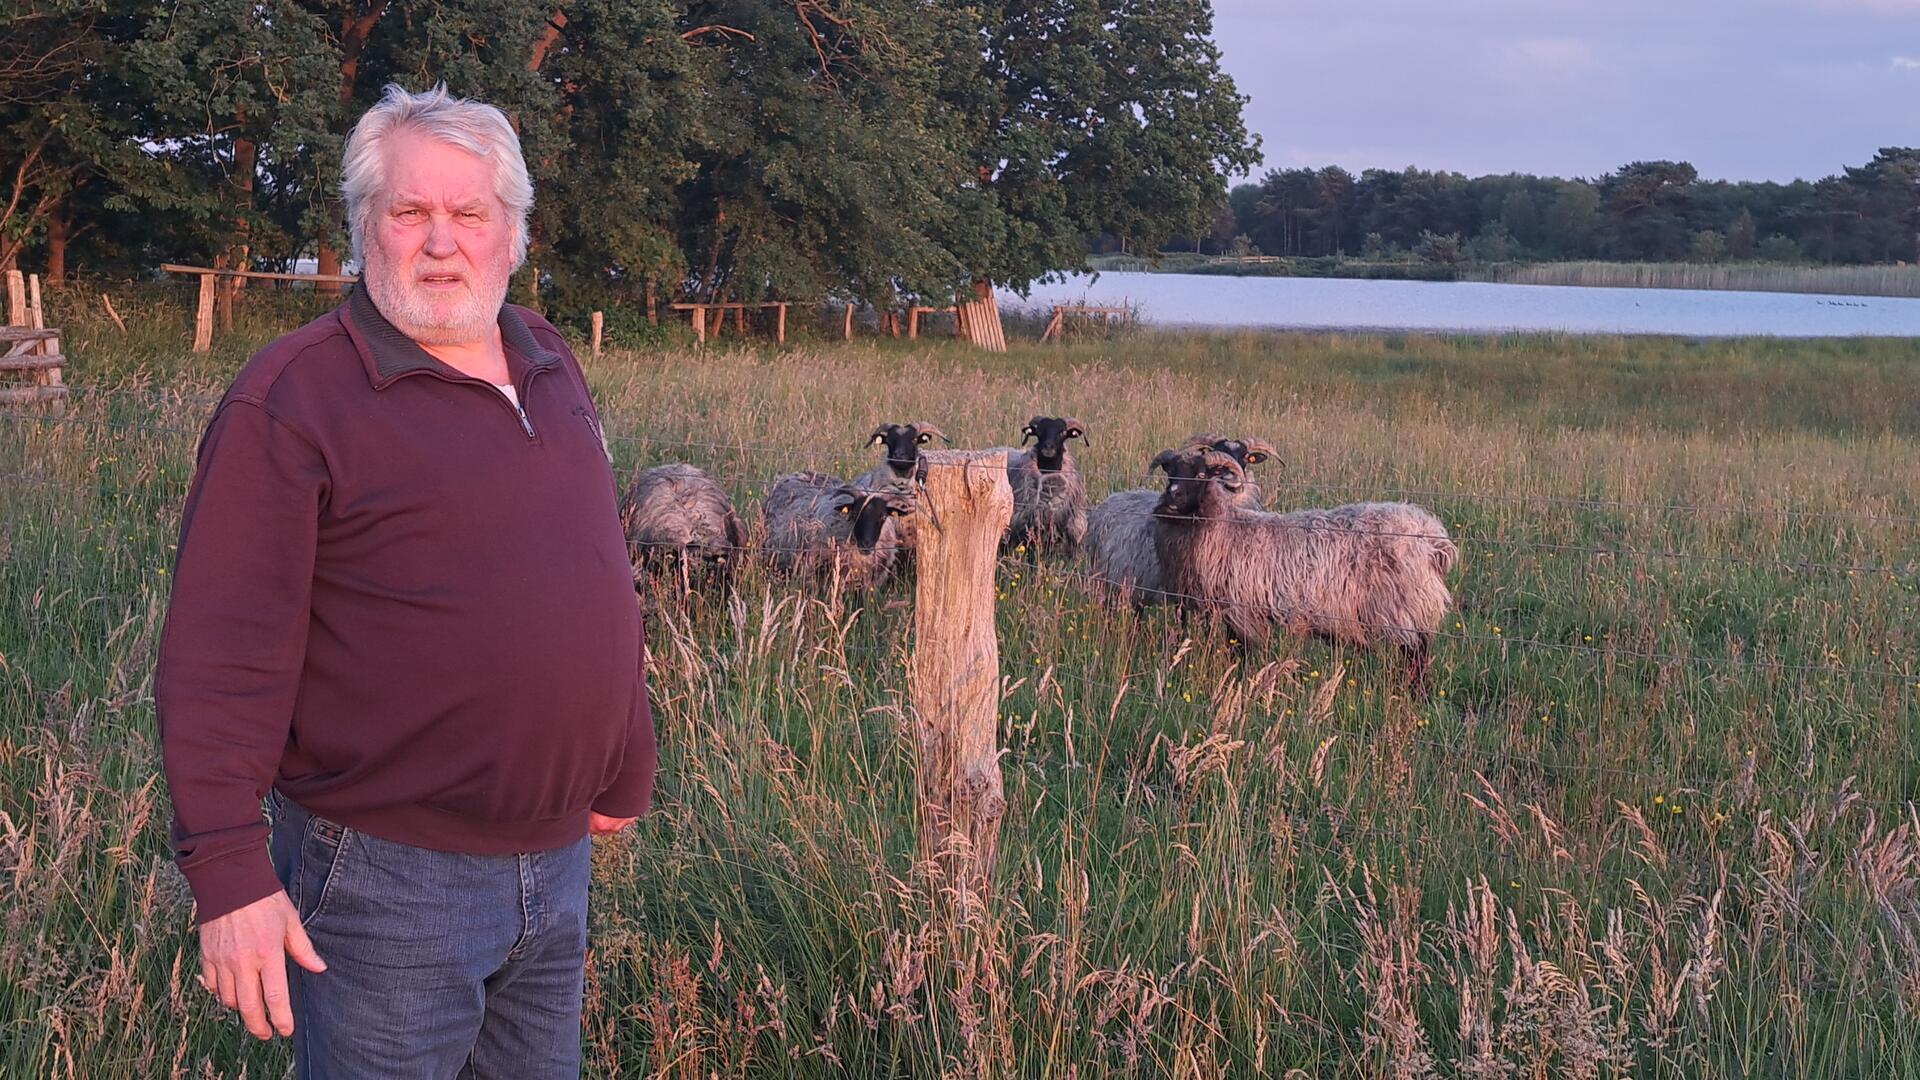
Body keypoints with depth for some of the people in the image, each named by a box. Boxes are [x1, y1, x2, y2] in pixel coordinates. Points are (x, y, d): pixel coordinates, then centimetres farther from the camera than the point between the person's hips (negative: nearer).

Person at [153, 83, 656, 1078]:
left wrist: (625, 768, 21)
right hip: (389, 878, -7)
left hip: (557, 863, 7)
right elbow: (223, 655, -17)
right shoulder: (291, 396, -13)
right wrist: (229, 873, -21)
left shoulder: (549, 366, 9)